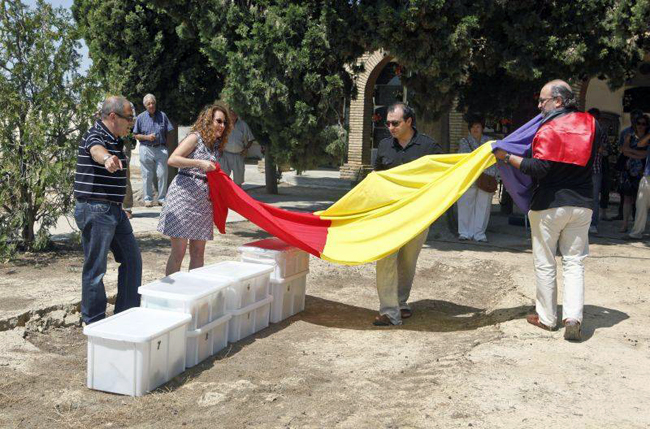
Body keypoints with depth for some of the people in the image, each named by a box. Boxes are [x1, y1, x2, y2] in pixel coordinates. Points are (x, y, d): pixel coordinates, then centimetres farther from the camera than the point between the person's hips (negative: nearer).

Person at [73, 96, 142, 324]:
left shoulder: (115, 140, 17)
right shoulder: (95, 136, -13)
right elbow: (96, 150, -40)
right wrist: (107, 158, -63)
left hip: (114, 210, 10)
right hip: (95, 210, -10)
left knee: (132, 259, 13)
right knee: (96, 268, -2)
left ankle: (127, 312, 25)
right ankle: (94, 322, 9)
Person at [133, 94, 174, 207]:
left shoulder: (162, 116, 6)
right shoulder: (140, 117, 5)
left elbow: (169, 133, 8)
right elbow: (135, 135, 7)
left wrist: (167, 146, 0)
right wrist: (147, 137, -9)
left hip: (161, 149, 1)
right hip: (146, 149, 0)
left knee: (162, 175, 0)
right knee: (147, 176, 1)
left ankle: (162, 198, 10)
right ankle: (148, 199, 10)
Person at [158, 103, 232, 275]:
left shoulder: (215, 145, 17)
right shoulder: (195, 138, -5)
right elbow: (172, 160, -16)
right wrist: (199, 163, -21)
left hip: (203, 199, 8)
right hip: (184, 195, -7)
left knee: (198, 252, 9)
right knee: (179, 252, -6)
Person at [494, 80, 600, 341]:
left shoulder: (549, 129, -14)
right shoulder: (590, 124, 6)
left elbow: (538, 168, -22)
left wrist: (507, 157, -14)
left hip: (549, 205, -5)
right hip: (582, 204, 5)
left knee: (545, 263, 7)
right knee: (574, 263, 8)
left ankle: (547, 317, 15)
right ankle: (573, 316, -6)